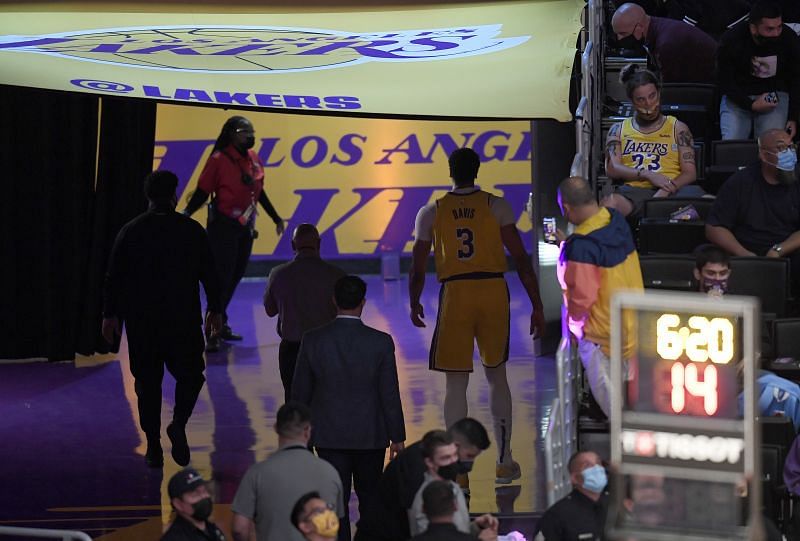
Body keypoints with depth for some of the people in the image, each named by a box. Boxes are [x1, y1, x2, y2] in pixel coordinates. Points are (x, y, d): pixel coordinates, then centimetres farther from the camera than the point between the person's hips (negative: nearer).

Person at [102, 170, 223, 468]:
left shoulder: (130, 231, -1)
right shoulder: (191, 230, -3)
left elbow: (114, 276, 1)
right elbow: (209, 273, 1)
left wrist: (110, 314, 10)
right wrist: (214, 309, 12)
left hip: (141, 320, 1)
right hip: (183, 319, -1)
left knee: (147, 380, 9)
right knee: (190, 374, 12)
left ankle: (153, 447, 7)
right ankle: (179, 422, -14)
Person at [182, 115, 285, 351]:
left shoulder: (254, 159, 7)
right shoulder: (219, 160, -13)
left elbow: (259, 192, 19)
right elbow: (203, 192, -13)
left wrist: (275, 217, 26)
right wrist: (186, 214, -24)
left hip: (245, 226, 7)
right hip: (223, 227, -7)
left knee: (235, 278, 11)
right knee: (222, 278, -8)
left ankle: (220, 326, 20)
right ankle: (214, 333, -4)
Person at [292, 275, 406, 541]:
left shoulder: (313, 341, -10)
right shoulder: (380, 343, -13)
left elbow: (300, 392, -1)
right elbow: (390, 395, -8)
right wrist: (397, 437, 2)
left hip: (329, 435, 0)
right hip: (371, 436, 0)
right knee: (370, 498, 17)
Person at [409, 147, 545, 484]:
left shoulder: (432, 212, 3)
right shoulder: (497, 206, 1)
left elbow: (418, 268, 7)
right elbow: (521, 258, -2)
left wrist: (414, 304, 24)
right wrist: (537, 307, 1)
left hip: (455, 295, -1)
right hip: (494, 292, 1)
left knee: (456, 383, 4)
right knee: (496, 375, 16)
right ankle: (504, 463, 16)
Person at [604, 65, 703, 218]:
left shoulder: (677, 128, 19)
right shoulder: (618, 130, 22)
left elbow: (690, 173, 8)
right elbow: (611, 169, 7)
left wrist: (665, 191, -13)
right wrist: (647, 175, -10)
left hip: (672, 190, 0)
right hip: (635, 190, 0)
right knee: (610, 204, -40)